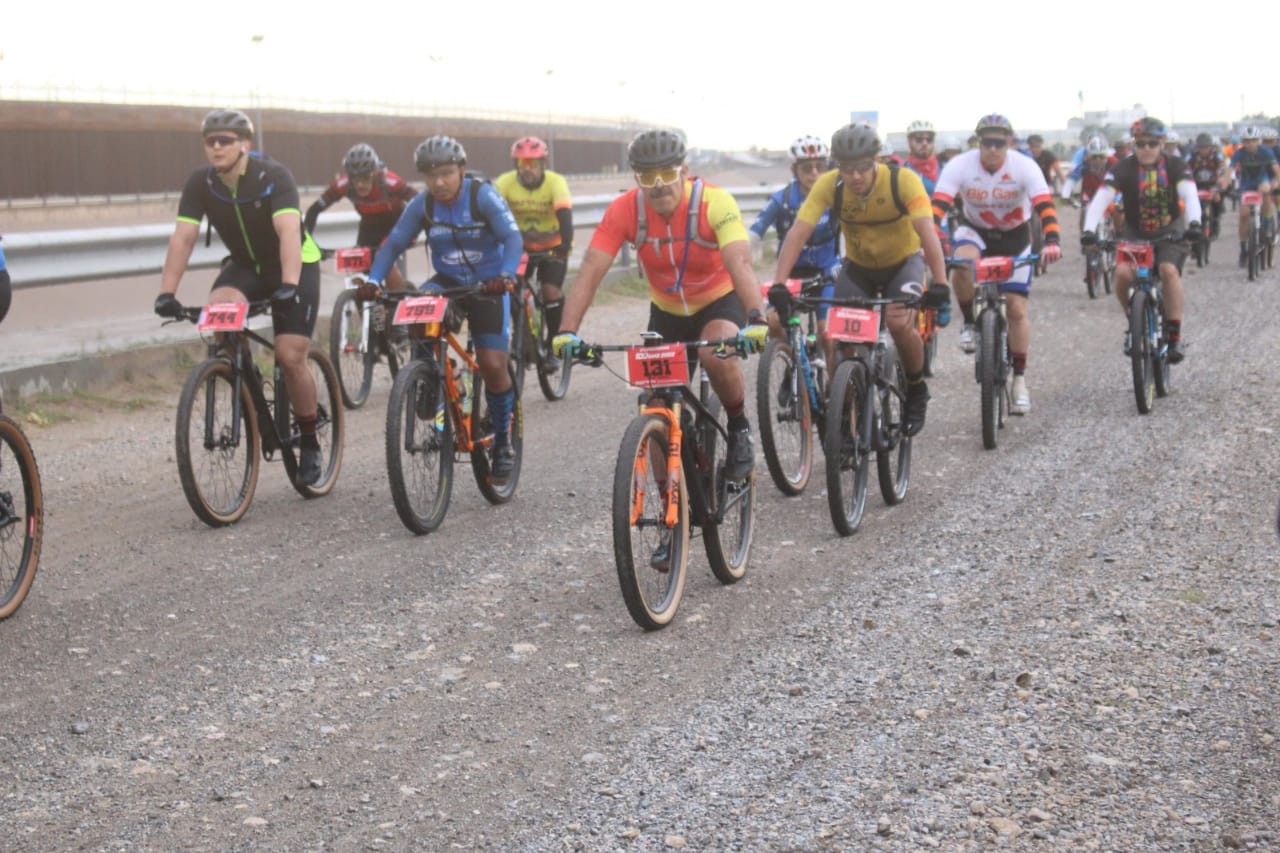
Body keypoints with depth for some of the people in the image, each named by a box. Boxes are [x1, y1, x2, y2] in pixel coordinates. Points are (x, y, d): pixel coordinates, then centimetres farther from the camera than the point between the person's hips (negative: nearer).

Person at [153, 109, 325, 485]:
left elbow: (288, 232, -37)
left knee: (290, 357, -14)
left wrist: (288, 286, -50)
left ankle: (310, 443, 5)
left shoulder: (273, 176, -25)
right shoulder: (200, 183, -13)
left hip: (294, 266, -4)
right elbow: (182, 238, -18)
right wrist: (167, 292, -30)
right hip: (245, 266, 4)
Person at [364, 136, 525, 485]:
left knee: (493, 364, -14)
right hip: (447, 282, 3)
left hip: (487, 285, -3)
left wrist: (506, 275, -44)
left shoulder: (484, 196, -16)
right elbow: (393, 244, -7)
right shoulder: (422, 205, -6)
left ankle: (503, 441, 7)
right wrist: (373, 280, -23)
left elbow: (512, 238, -25)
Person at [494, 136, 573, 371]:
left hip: (553, 246, -2)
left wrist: (565, 244, -52)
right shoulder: (505, 182, -19)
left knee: (551, 291, -18)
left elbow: (564, 214, -36)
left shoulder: (556, 182, -23)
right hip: (520, 246, 2)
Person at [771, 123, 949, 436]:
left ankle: (916, 391, 0)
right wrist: (778, 285, -40)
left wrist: (940, 284, -48)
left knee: (900, 324, -27)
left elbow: (927, 232, -36)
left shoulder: (903, 181, -28)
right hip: (857, 266, 2)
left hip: (903, 262, -2)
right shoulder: (829, 185, -22)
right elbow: (797, 233, -28)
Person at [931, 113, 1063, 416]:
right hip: (974, 229, 0)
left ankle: (1019, 380, 7)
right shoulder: (960, 166, -23)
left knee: (1016, 308, -6)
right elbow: (938, 205, -32)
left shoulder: (1025, 167, -24)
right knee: (962, 263, -36)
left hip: (1015, 235, 0)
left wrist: (1051, 241, -51)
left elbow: (1044, 206, -34)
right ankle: (970, 323, -10)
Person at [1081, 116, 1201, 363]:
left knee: (1169, 270, -29)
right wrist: (1089, 230, -42)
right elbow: (1101, 199, -25)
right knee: (1122, 273, -27)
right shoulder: (1123, 169, -14)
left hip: (1168, 232, -1)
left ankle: (1174, 336, -19)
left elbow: (1190, 195, -27)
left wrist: (1194, 223, -48)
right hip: (1134, 233, 1)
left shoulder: (1175, 166, -13)